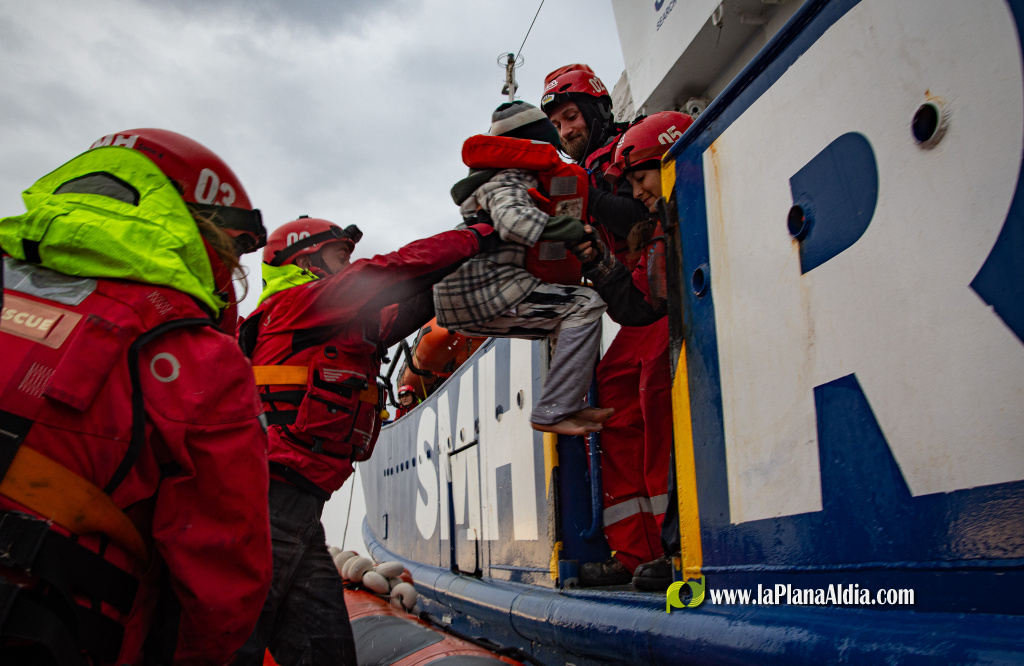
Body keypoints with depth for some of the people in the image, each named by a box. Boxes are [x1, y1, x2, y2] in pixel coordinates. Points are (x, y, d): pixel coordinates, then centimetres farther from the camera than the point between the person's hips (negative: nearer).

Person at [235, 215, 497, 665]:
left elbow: (404, 312, 25)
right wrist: (478, 237, -1)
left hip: (299, 509, 10)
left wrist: (454, 272, 17)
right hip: (273, 497, -10)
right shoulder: (296, 302, -1)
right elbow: (391, 271, -8)